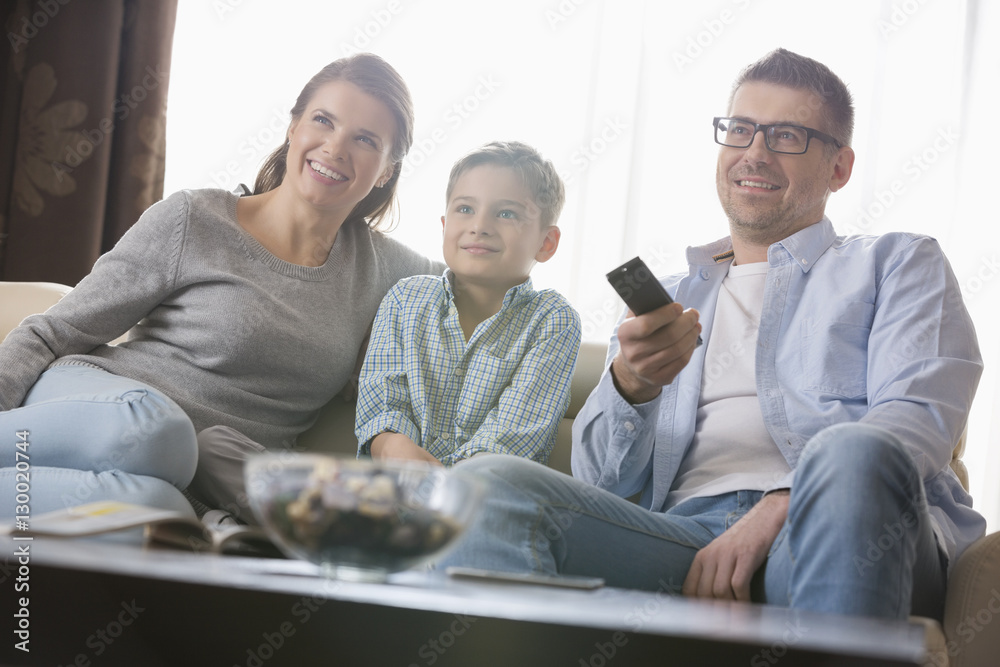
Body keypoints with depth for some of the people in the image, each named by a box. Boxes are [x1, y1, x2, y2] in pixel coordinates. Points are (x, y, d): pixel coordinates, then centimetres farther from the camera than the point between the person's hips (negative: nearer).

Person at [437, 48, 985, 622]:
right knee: (490, 488, -26)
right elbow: (602, 481, 19)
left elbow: (920, 418, 1)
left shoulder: (898, 264, 22)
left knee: (852, 452, -40)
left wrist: (775, 510, -16)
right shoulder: (663, 299, 31)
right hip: (686, 533, 2)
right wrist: (630, 386, -6)